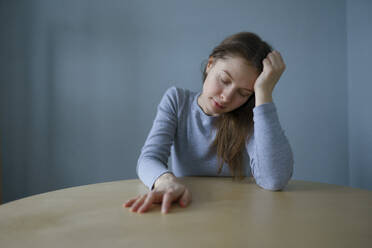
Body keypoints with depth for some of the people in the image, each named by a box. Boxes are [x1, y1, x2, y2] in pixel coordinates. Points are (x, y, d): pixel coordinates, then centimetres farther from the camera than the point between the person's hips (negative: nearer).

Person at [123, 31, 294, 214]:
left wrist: (264, 94, -24)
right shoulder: (177, 99, -3)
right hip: (184, 213, 2)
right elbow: (149, 158, -12)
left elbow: (275, 181, -26)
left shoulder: (249, 117, -10)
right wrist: (166, 181, -35)